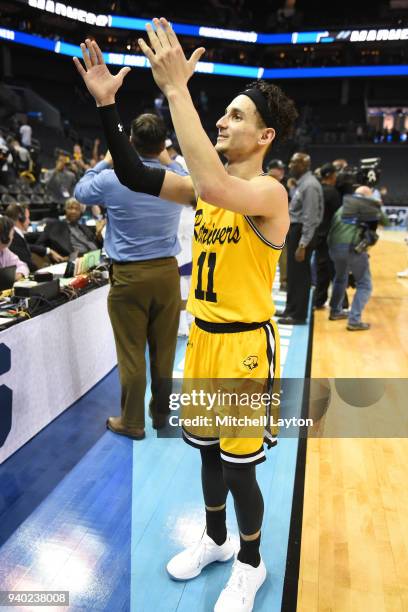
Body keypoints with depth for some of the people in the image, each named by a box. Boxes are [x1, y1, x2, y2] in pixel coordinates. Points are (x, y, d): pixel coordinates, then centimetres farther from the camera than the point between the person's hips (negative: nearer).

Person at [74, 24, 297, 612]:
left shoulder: (270, 192, -17)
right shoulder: (207, 187, 6)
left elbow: (213, 186, -39)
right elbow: (135, 176, 0)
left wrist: (176, 88, -33)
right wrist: (106, 103, -9)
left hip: (245, 344, -7)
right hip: (202, 337, 7)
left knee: (239, 464, 8)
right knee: (208, 449, 21)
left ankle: (251, 564, 35)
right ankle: (216, 540, 46)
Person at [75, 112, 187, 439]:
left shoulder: (111, 179, -9)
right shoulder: (177, 176, -1)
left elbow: (81, 191, 13)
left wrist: (107, 162, 21)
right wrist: (163, 157, 29)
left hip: (129, 275, -3)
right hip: (167, 271, 3)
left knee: (131, 352, 6)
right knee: (164, 349, 13)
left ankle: (132, 421, 18)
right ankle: (161, 413, 29)